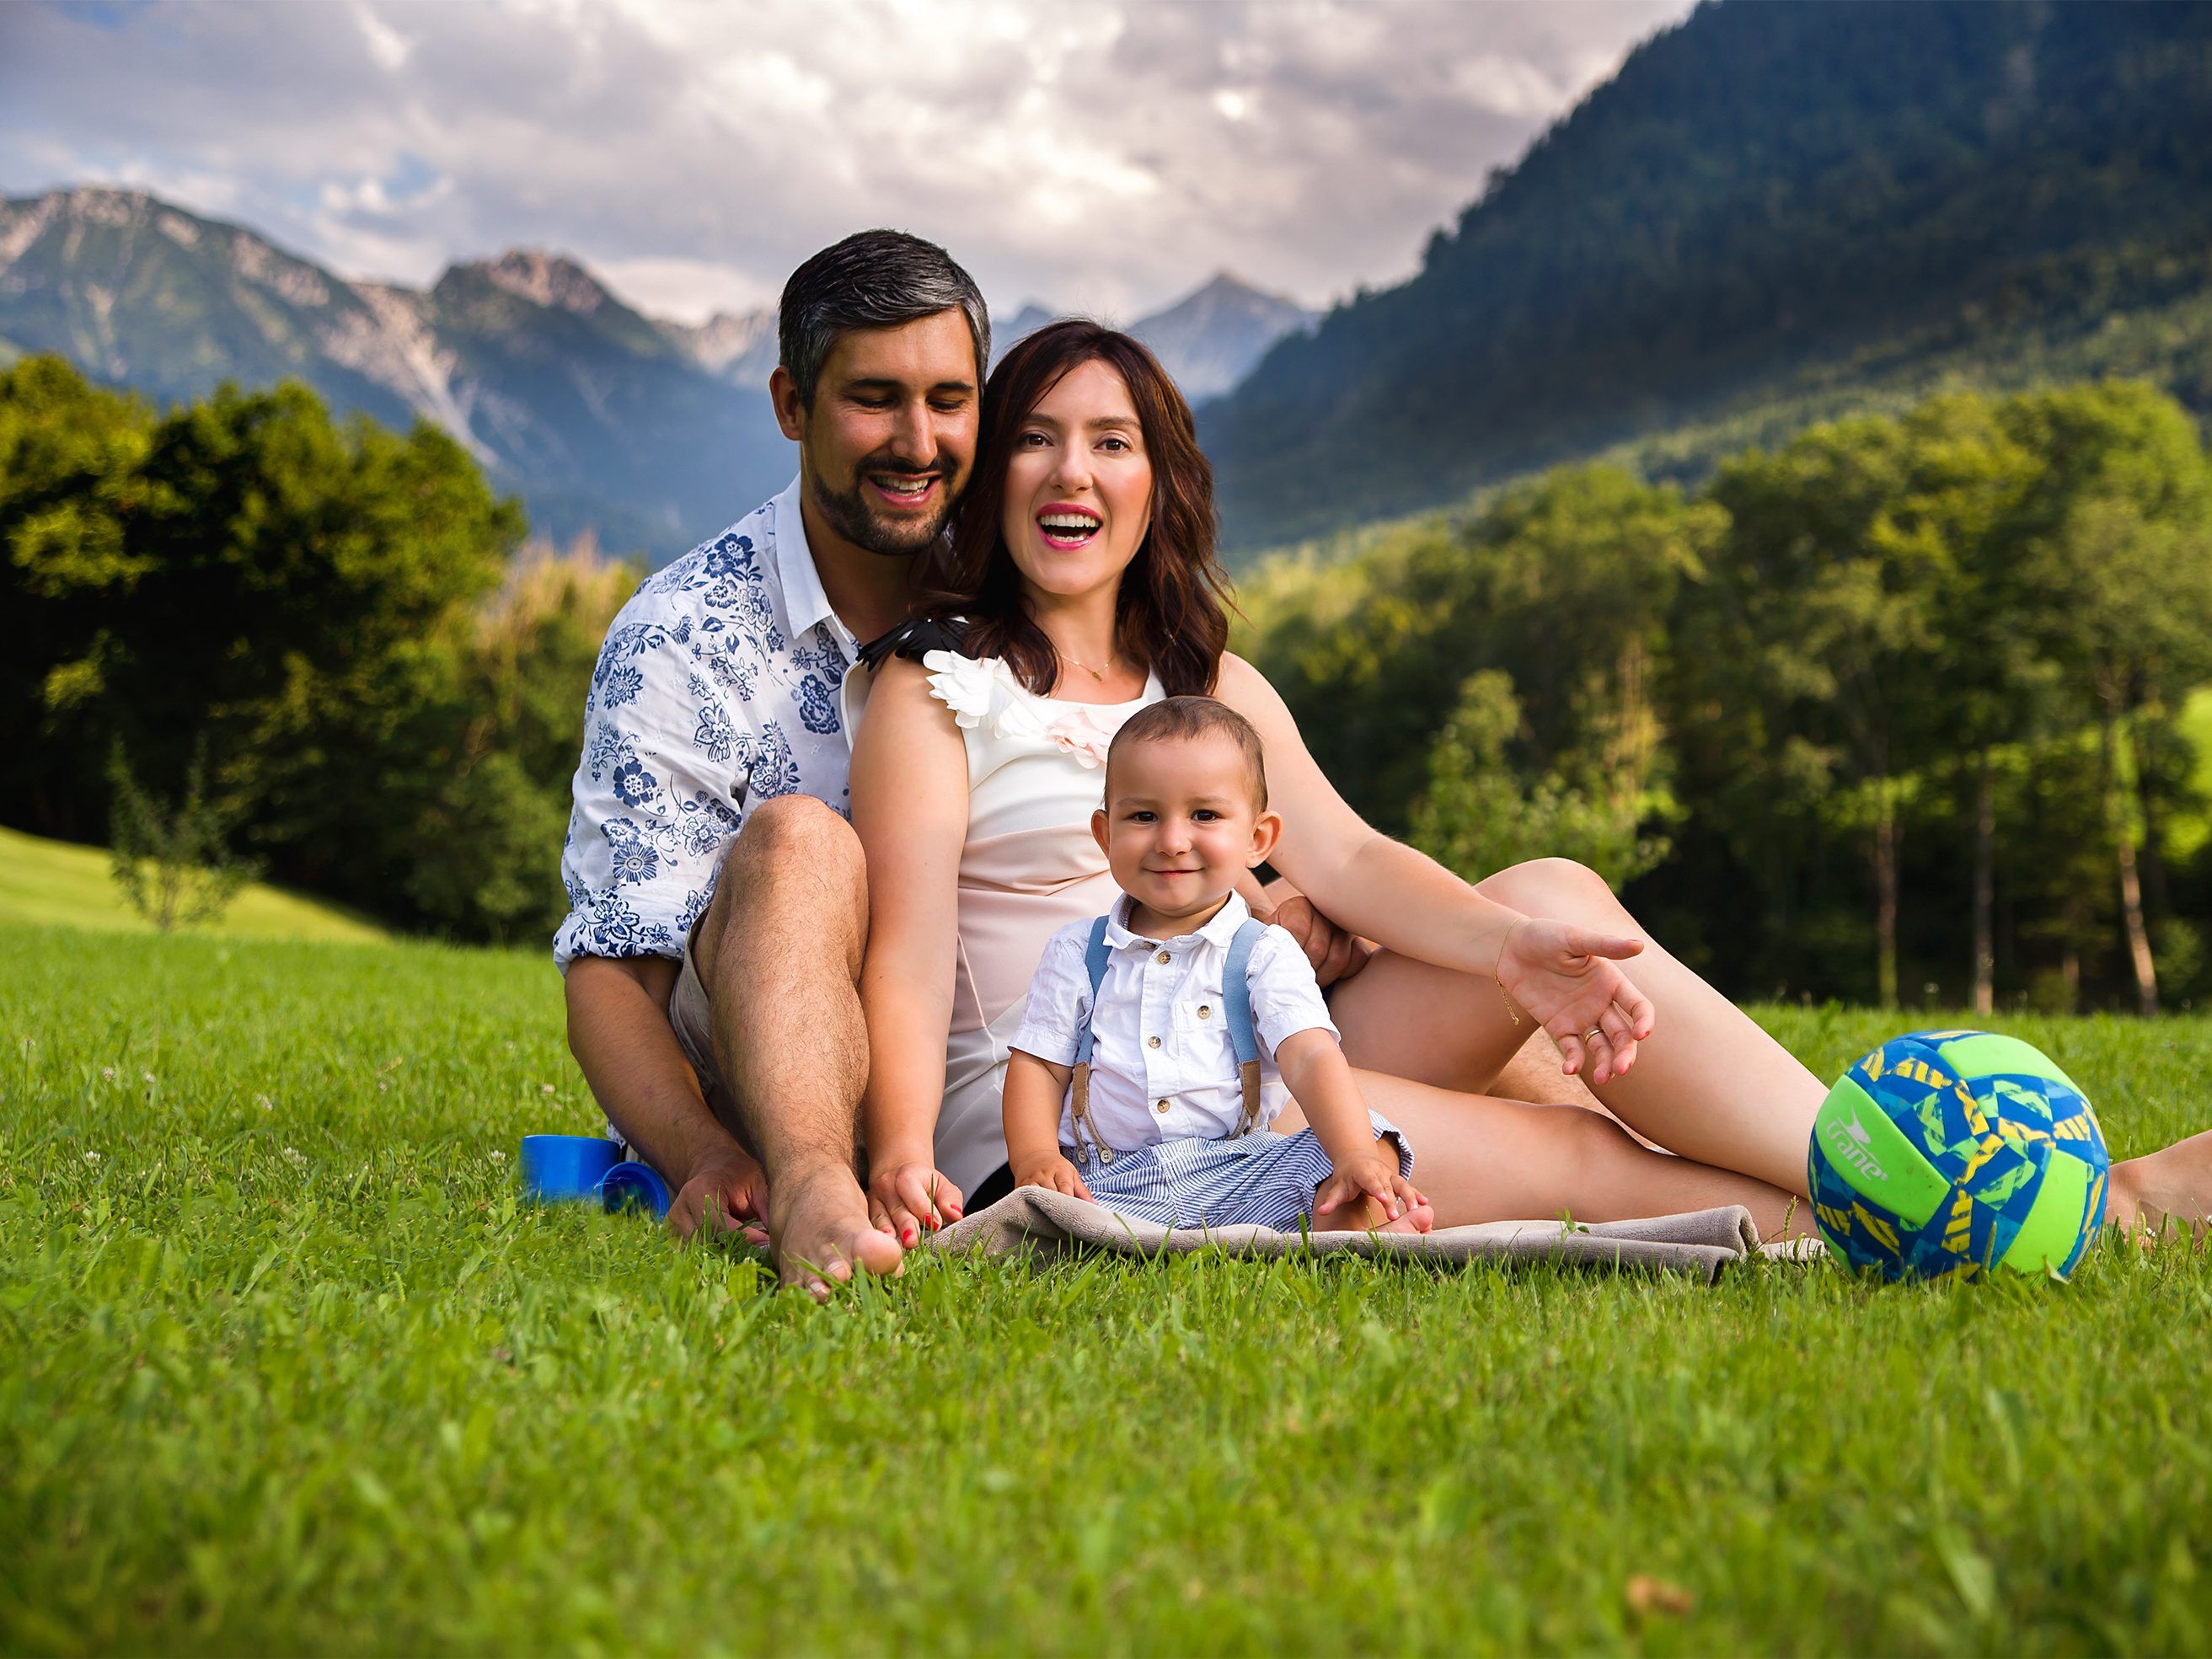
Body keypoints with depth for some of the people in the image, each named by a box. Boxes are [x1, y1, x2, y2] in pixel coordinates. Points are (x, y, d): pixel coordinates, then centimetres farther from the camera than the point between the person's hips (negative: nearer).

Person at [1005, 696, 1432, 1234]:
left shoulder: (1265, 954, 6)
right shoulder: (1076, 953, 13)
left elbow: (1312, 1058, -8)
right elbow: (1037, 1066, 11)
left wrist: (1358, 1156, -27)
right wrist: (1036, 1159, -9)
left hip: (1240, 1176, 0)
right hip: (1110, 1182, 0)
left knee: (1373, 1140, -23)